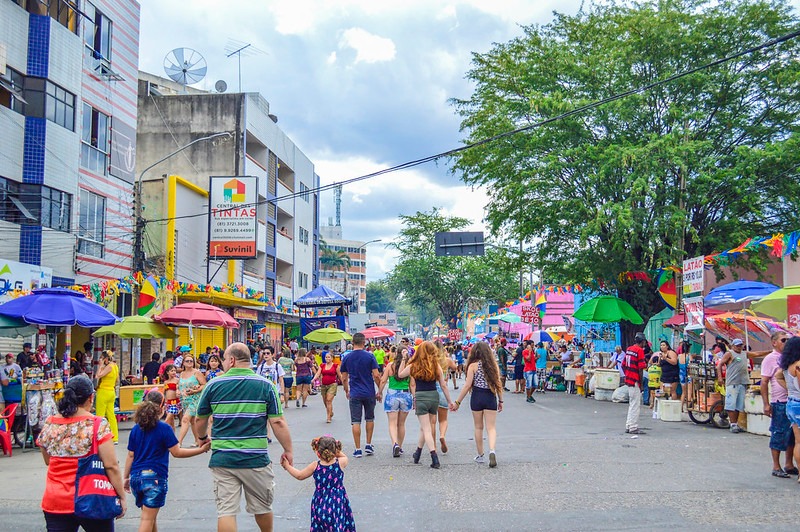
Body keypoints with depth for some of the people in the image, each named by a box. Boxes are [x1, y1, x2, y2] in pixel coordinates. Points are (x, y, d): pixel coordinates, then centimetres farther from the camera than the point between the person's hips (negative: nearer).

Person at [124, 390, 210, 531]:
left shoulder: (136, 429, 6)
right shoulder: (164, 428, -9)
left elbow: (130, 456, 9)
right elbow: (177, 452, -9)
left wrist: (126, 477, 17)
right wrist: (201, 449, -3)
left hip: (136, 477, 6)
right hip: (155, 477, -5)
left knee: (150, 516, 20)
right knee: (147, 518, -3)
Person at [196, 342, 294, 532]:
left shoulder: (214, 385, 0)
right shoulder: (265, 386, -3)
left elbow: (200, 419, 11)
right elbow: (278, 423, -6)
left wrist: (203, 438, 31)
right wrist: (288, 451, 4)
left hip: (222, 459, 0)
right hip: (256, 459, 0)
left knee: (226, 511, 3)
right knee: (262, 507, 19)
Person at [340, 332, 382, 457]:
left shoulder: (347, 358, -1)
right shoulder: (369, 356, -6)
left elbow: (344, 378, 3)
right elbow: (376, 375, -9)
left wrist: (347, 391, 18)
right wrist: (379, 391, 2)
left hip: (354, 394, 0)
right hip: (369, 393, 0)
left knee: (356, 421, 2)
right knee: (370, 419, 17)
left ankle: (358, 450, 1)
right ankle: (368, 446, 19)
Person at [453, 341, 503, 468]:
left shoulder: (473, 365, -5)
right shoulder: (494, 365, 3)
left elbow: (467, 386, -8)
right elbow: (498, 384, 4)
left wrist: (458, 402, -2)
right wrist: (500, 401, 15)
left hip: (477, 398, -1)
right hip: (491, 397, 1)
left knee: (478, 427, 13)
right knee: (491, 427, 1)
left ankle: (480, 455, 19)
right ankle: (492, 451, -23)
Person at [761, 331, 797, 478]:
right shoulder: (770, 359, -6)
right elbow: (764, 382, -10)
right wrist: (766, 404, -15)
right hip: (779, 403, -6)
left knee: (792, 434, 11)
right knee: (779, 434, -1)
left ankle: (789, 464, 22)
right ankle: (776, 467, 8)